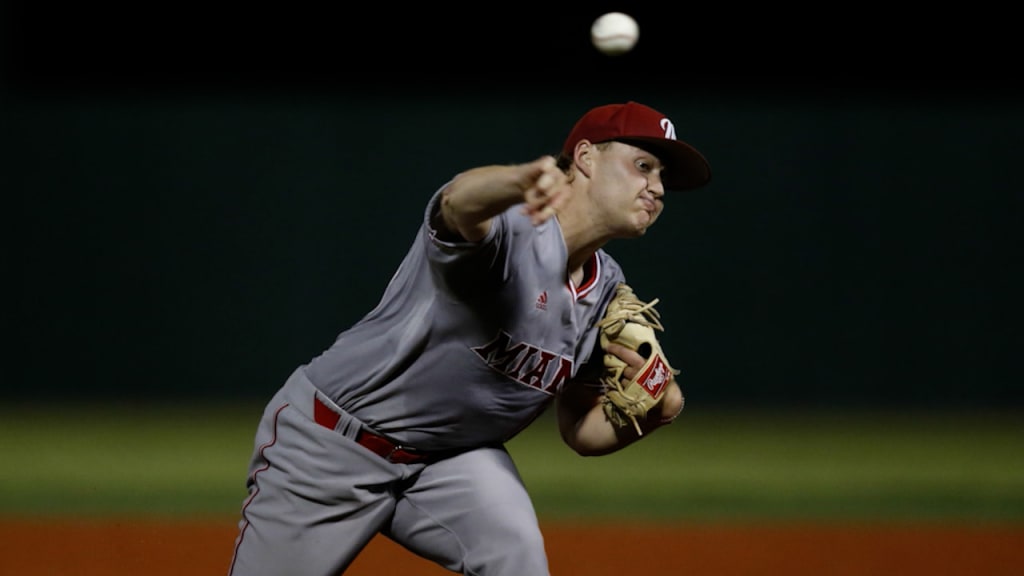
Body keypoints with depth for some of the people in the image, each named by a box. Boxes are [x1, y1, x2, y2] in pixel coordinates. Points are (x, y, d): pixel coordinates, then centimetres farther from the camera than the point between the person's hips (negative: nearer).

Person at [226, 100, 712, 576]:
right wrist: (523, 180, -76)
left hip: (450, 458, 6)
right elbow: (461, 200, -51)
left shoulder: (607, 292, 0)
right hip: (330, 445, -6)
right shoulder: (508, 224, -24)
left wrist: (652, 413, -15)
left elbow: (580, 429, 9)